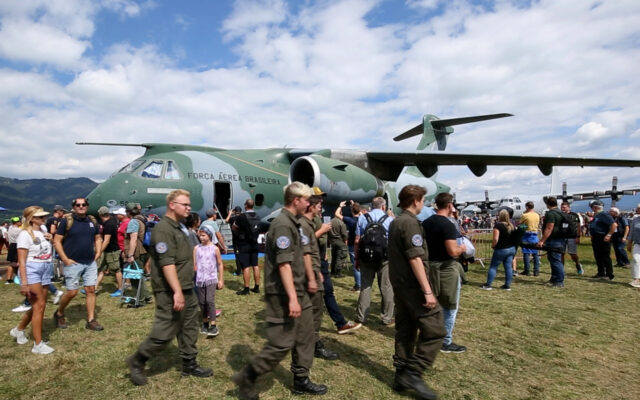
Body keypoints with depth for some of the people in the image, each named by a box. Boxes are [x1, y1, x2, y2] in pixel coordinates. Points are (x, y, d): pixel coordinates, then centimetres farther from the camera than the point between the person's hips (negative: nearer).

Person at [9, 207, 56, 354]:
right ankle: (38, 344, 0)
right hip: (32, 270, -7)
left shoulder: (43, 232, 10)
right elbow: (22, 261, -14)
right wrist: (24, 282, -18)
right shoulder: (25, 234, -10)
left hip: (45, 270, 7)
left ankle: (19, 330, 38)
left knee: (38, 306, 12)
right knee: (39, 305, -8)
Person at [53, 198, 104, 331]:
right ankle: (59, 314, 27)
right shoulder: (66, 221, -6)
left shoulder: (92, 221, 9)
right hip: (73, 263, -4)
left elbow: (98, 238, 19)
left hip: (90, 263, 5)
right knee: (72, 292, -1)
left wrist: (98, 252, 6)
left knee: (91, 290, 4)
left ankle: (91, 320, 12)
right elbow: (57, 241, -7)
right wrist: (65, 259, -12)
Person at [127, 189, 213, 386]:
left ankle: (189, 364, 27)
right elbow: (167, 263, -26)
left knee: (190, 326, 15)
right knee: (164, 332, -2)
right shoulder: (163, 229, -18)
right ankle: (137, 361, 19)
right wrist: (177, 291, -29)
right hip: (171, 292, -10)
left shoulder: (179, 227, 13)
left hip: (186, 289, 10)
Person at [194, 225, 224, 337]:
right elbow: (194, 264, 5)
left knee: (210, 301, -12)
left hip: (212, 279, -3)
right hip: (200, 280, 3)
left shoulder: (215, 248, -2)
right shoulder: (196, 248, 3)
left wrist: (221, 279, 1)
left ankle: (213, 326, -9)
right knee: (202, 302, 9)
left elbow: (220, 264, 3)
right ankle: (205, 323, 24)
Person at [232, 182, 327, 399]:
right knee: (281, 343, -2)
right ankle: (246, 377, 16)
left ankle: (301, 381, 29)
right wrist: (292, 298, -27)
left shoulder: (292, 222, 12)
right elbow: (283, 264, -25)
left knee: (305, 338, 15)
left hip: (298, 291, 10)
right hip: (284, 294, -10)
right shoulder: (283, 225, -19)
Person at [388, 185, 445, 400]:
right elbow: (415, 258, -22)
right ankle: (413, 373, -1)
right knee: (434, 329, -4)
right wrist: (427, 290, -22)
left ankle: (401, 376, 19)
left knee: (405, 330, 14)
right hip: (412, 284, -10)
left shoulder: (395, 222, 15)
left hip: (399, 283, 10)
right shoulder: (410, 222, -15)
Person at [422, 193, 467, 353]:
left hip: (431, 266, 8)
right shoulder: (448, 225, -20)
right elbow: (453, 251, -25)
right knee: (450, 308, 7)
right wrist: (462, 249, -6)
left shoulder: (426, 223, 4)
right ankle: (446, 342, 16)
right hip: (446, 269, -7)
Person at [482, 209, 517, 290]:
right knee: (508, 267, 9)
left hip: (501, 250, -6)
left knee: (493, 266, 3)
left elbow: (495, 239, -22)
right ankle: (507, 285, 13)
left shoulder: (498, 225, -16)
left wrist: (492, 246, -5)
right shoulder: (512, 225, 6)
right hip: (511, 249, 6)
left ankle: (488, 285, 5)